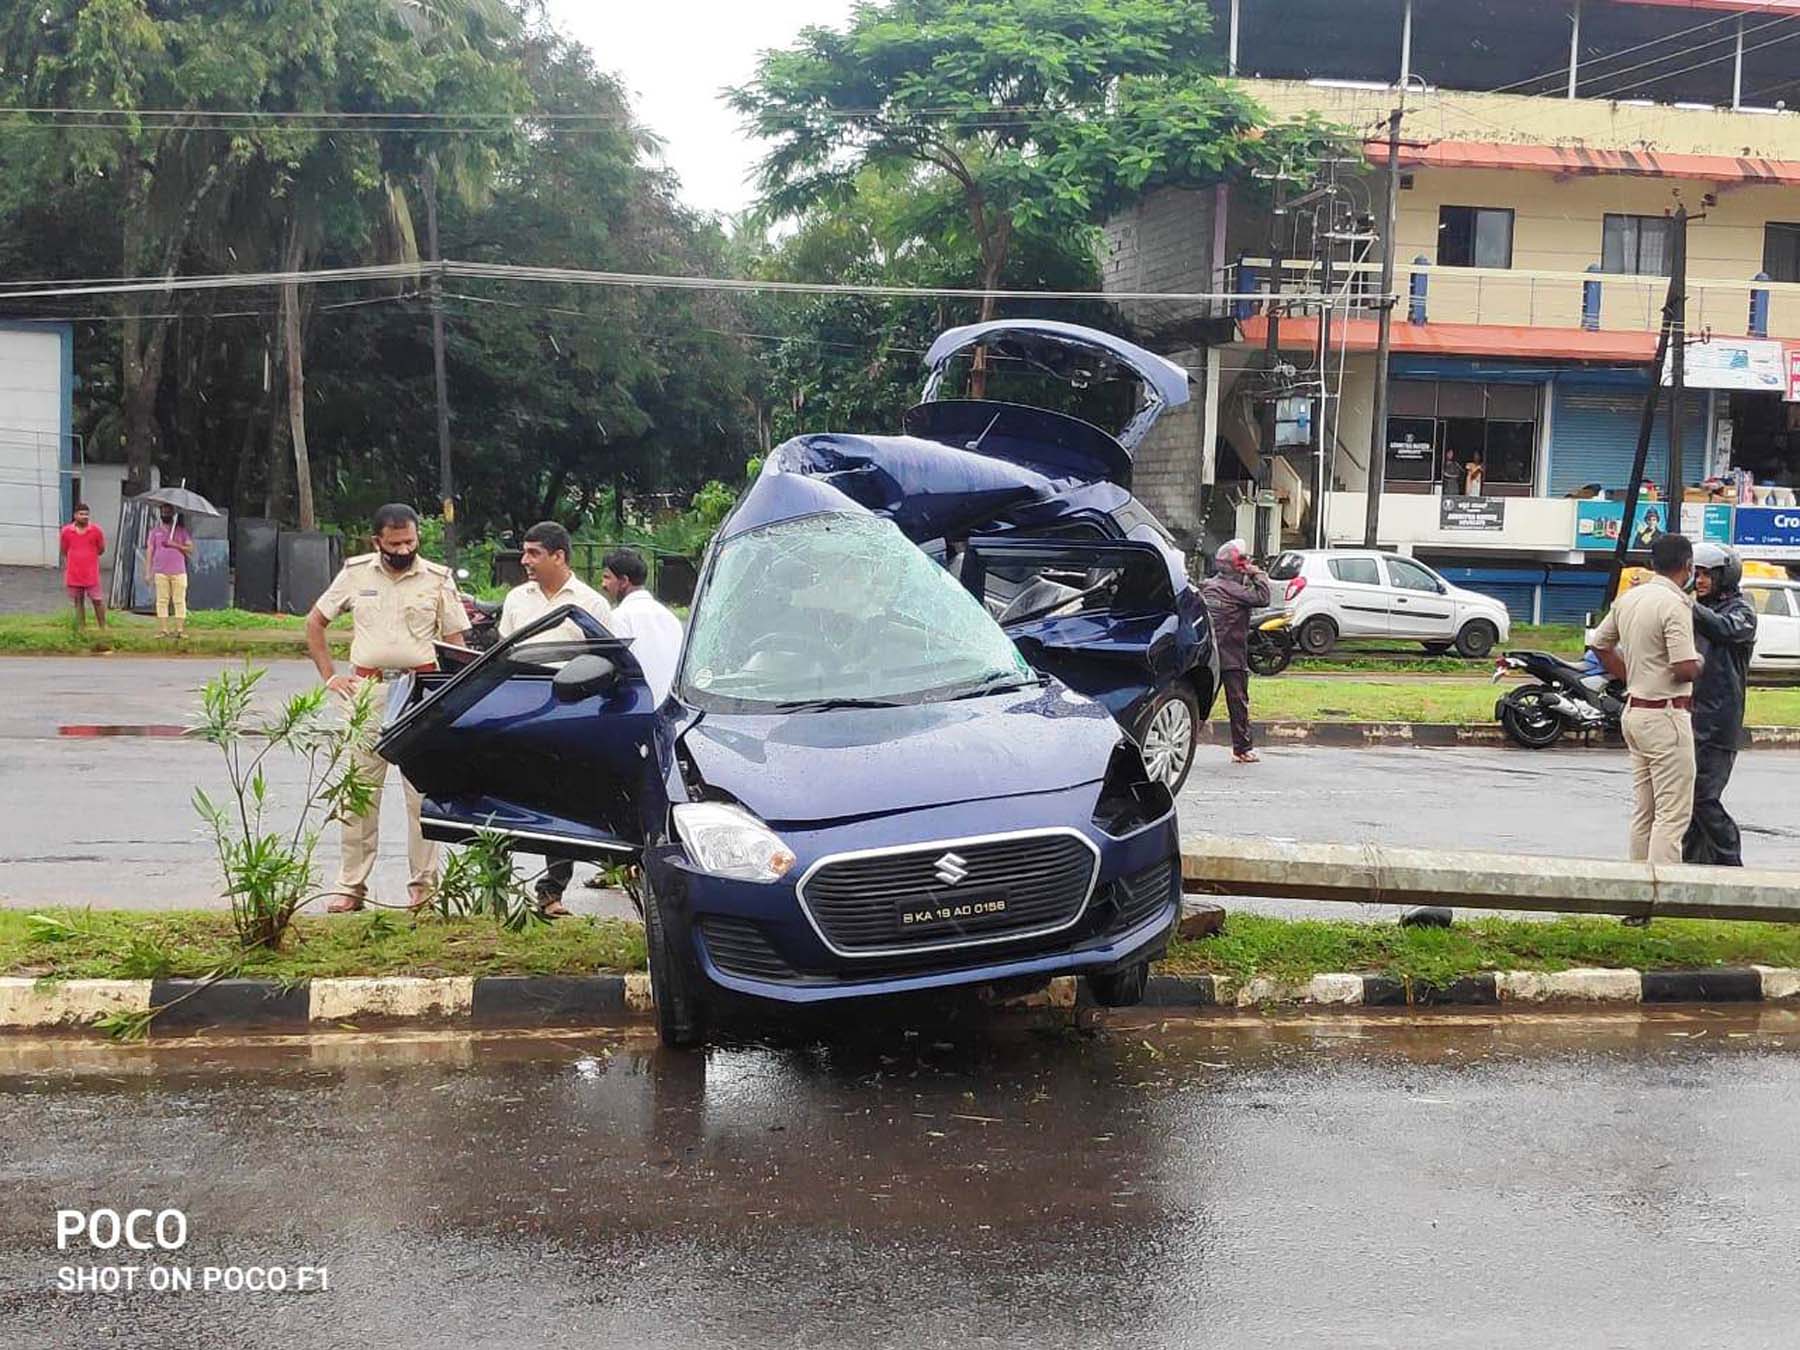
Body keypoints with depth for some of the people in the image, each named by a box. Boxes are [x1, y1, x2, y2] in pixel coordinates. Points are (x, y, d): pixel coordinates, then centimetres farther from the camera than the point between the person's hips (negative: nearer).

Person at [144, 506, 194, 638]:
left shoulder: (181, 530, 11)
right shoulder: (155, 532, 13)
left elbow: (190, 548, 5)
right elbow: (149, 552, 10)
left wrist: (176, 545, -11)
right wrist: (148, 572, 2)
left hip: (178, 572, -1)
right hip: (160, 572, 1)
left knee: (179, 601, -3)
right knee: (162, 601, -2)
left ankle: (180, 630, -2)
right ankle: (162, 630, -1)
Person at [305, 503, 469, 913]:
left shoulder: (438, 579, 3)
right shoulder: (356, 574, 6)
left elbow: (456, 642, 5)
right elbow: (314, 622, 15)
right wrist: (330, 677, 7)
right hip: (367, 690, 1)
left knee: (424, 791, 0)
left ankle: (424, 883, 7)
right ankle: (351, 885, 8)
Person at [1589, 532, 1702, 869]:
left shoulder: (1630, 598, 8)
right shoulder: (1675, 604, -18)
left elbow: (1600, 643, 20)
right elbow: (1685, 669, -23)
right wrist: (1698, 662, -2)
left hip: (1635, 711, 9)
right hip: (1666, 715, -9)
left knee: (1643, 811, 15)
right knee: (1673, 813, -6)